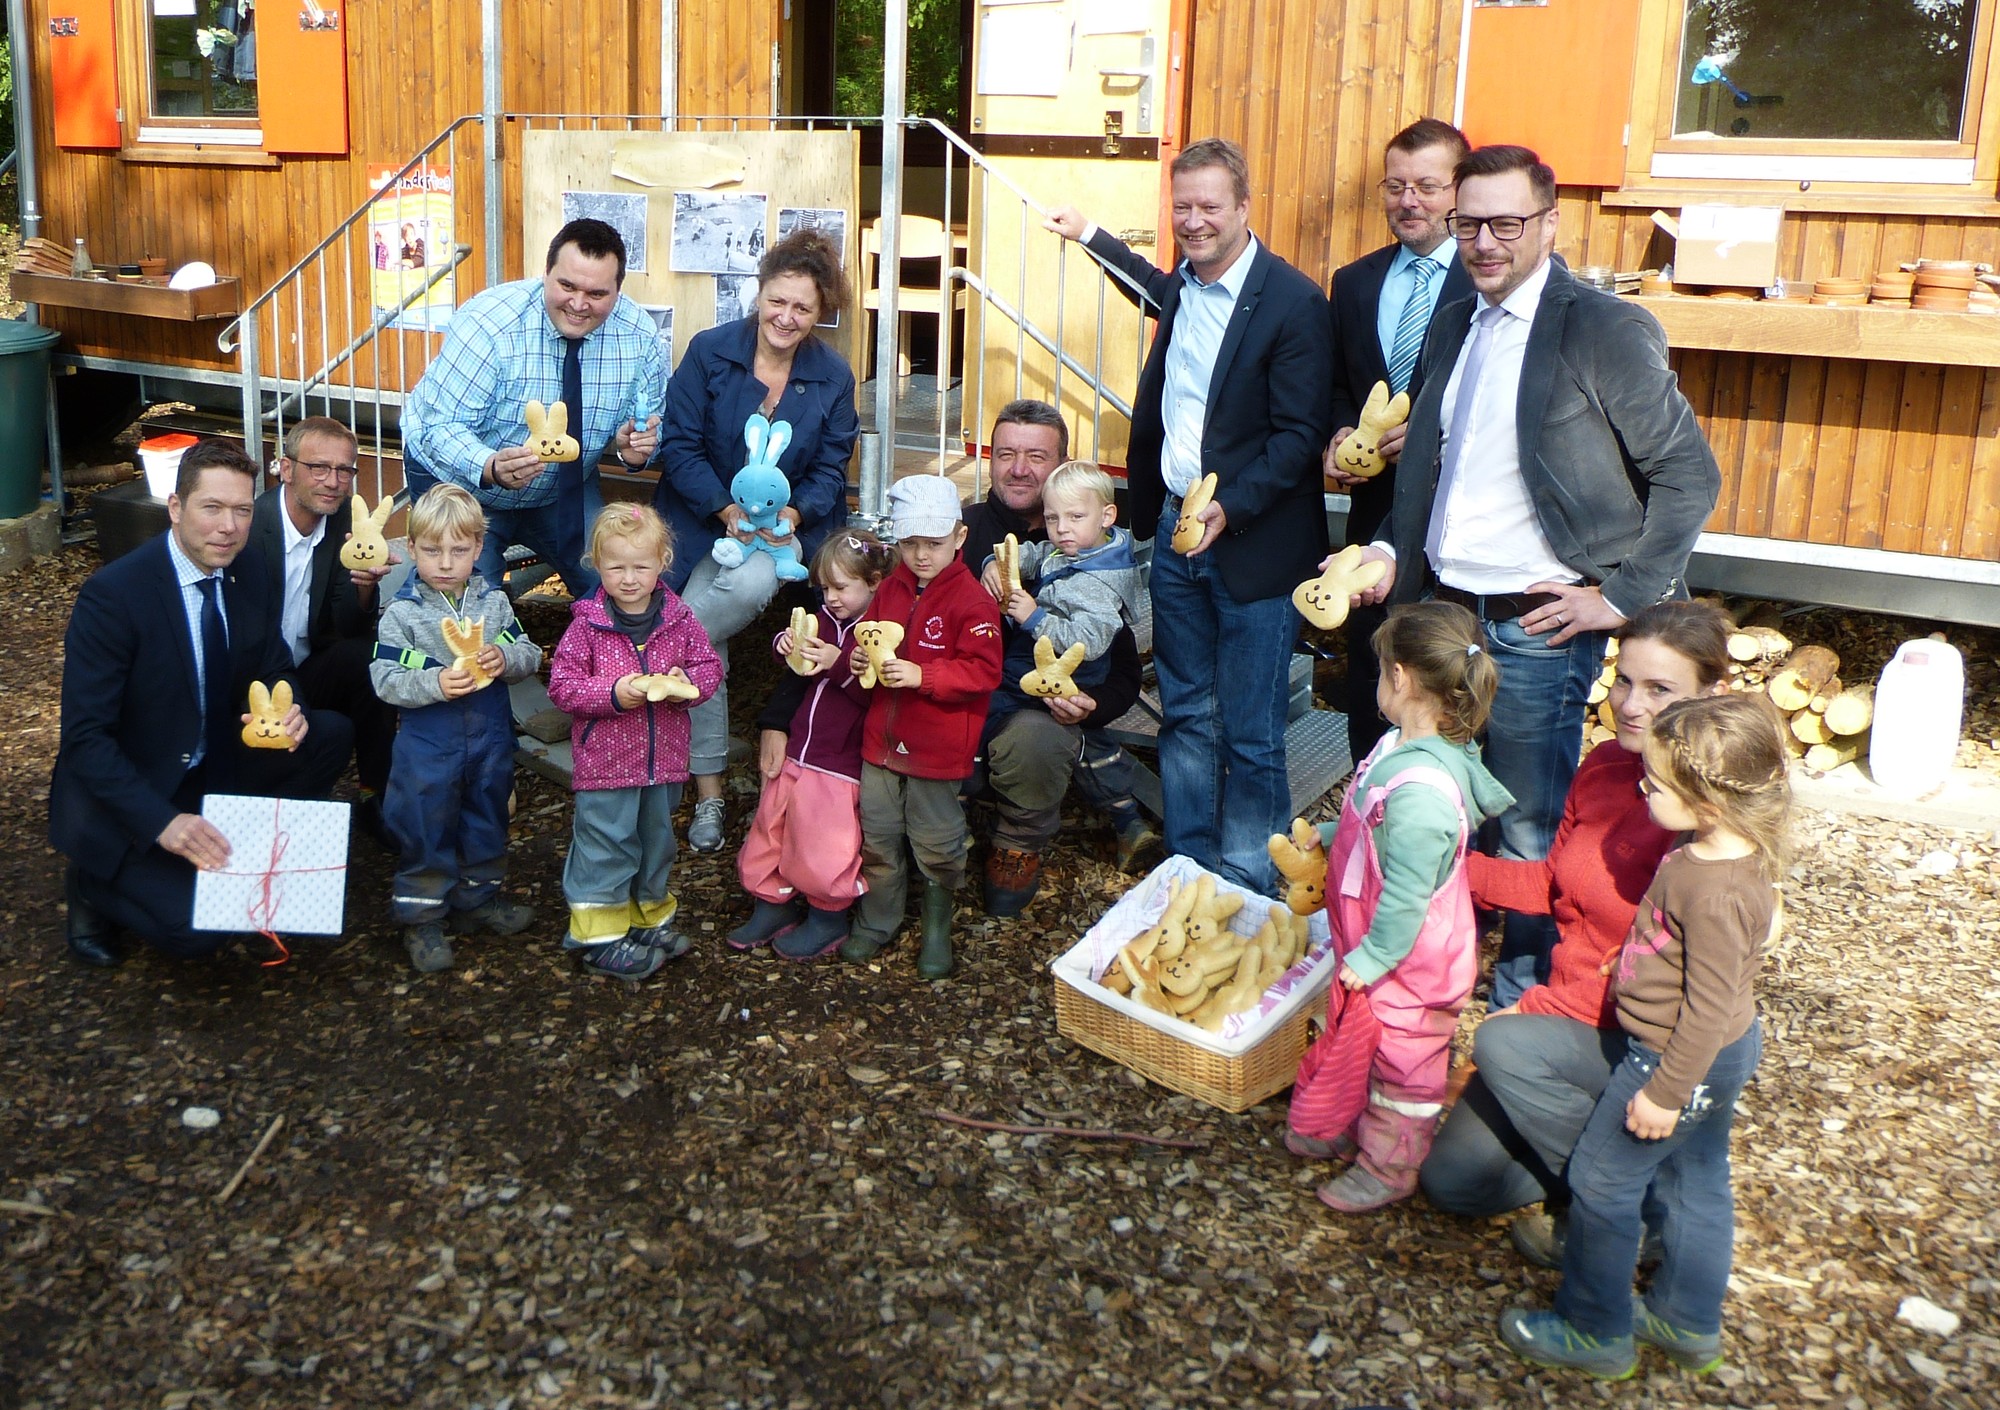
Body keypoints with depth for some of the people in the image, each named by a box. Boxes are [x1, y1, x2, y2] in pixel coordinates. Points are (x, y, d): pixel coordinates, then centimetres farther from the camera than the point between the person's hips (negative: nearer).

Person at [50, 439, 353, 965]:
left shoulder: (249, 570, -4)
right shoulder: (112, 593, -23)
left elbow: (274, 672, 7)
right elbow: (84, 737, -23)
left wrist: (290, 713, -19)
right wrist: (163, 822, -34)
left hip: (217, 768, 7)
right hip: (122, 796, -6)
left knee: (332, 734, -13)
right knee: (199, 929, -24)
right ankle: (93, 882, 7)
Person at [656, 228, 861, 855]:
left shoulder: (834, 377, -1)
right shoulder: (710, 350, -6)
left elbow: (830, 472, 1)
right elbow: (678, 446, -7)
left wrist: (791, 513, -20)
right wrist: (729, 509, -22)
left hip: (787, 525, 1)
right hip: (703, 517, 0)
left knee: (754, 583, -36)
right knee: (703, 638, -19)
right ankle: (708, 789, -5)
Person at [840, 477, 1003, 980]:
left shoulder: (971, 600, -15)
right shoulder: (890, 589, 6)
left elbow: (983, 672, -20)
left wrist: (921, 675, -28)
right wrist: (859, 657, -6)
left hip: (938, 747, -6)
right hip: (881, 738, 6)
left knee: (935, 844, 6)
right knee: (876, 835, 14)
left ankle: (937, 929, 28)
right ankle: (875, 922, 32)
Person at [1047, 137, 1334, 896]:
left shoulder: (1294, 302, -15)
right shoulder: (1184, 285, 8)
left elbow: (1301, 433, -17)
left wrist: (1230, 508, -26)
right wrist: (1092, 236, 41)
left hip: (1252, 543, -7)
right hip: (1175, 527, 7)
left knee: (1250, 737, 0)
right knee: (1185, 715, 15)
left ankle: (1244, 900, 13)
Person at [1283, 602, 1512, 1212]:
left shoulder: (1422, 790, -37)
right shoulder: (1402, 746, -6)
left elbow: (1406, 894, -30)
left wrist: (1370, 958, -20)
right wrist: (1325, 835, 20)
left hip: (1404, 962, -9)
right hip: (1367, 944, 9)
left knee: (1402, 1066, 15)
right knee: (1349, 1038, 28)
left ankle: (1388, 1168, 35)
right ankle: (1329, 1127, 50)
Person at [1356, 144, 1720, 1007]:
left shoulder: (1605, 331, -11)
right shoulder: (1454, 327, 11)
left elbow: (1689, 476, -9)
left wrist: (1623, 597, -11)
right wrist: (1392, 552, 7)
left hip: (1536, 625, -6)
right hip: (1441, 607, 6)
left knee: (1529, 828, 5)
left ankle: (1526, 993, 24)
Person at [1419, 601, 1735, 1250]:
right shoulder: (1604, 767, -2)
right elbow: (1553, 883, 8)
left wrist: (1540, 1006, -21)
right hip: (1569, 1015, 7)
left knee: (1500, 1044, -31)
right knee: (1452, 1180, 2)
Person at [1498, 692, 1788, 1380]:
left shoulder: (1717, 891, -33)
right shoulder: (1728, 851, -4)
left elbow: (1709, 1005, -28)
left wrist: (1665, 1092, -20)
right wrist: (1636, 962, 24)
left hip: (1679, 1059, -9)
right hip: (1717, 1056, 9)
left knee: (1601, 1180, 6)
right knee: (1695, 1182, 22)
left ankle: (1594, 1331, 22)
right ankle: (1688, 1323, 39)